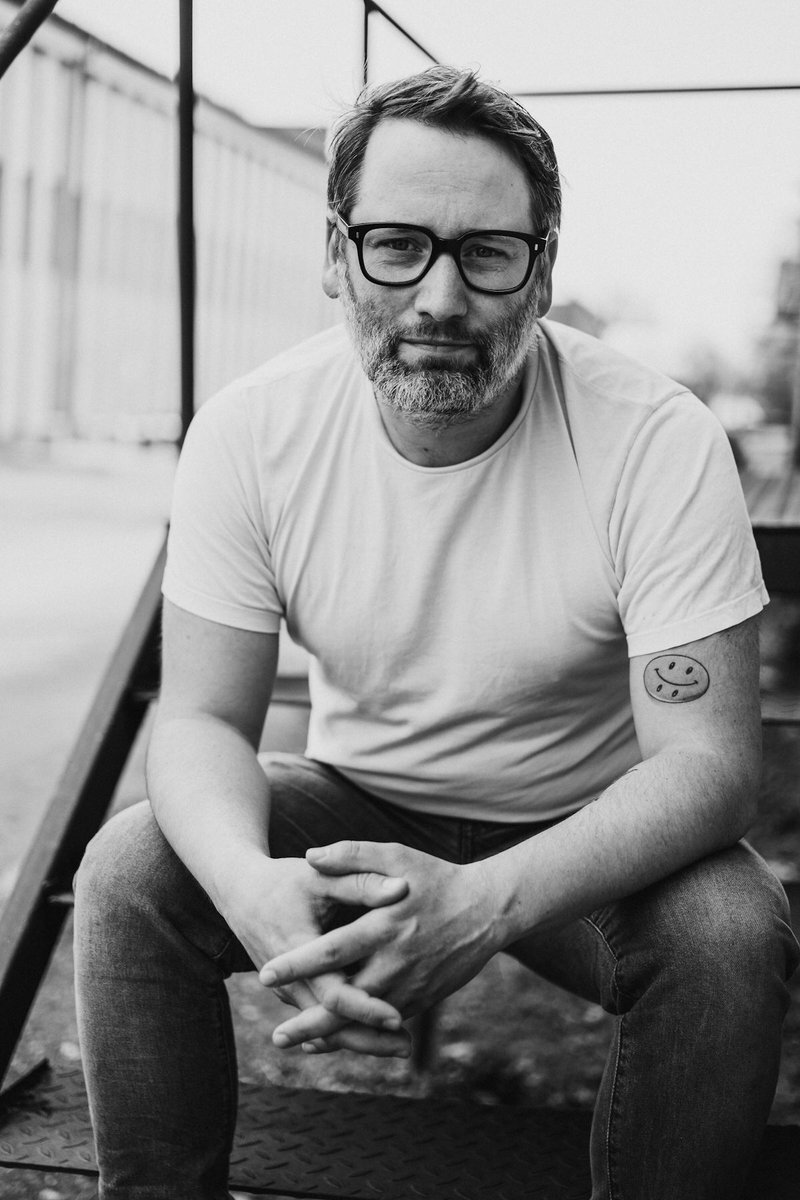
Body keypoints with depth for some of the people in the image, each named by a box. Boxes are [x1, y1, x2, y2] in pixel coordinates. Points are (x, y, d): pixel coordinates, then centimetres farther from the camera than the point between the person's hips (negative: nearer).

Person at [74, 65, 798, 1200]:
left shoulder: (662, 443, -22)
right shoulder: (251, 431, -14)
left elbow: (707, 758, -24)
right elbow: (204, 718, -12)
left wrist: (483, 904, -42)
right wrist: (252, 884, -37)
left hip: (582, 837, -1)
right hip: (357, 806, 2)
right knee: (130, 870, -22)